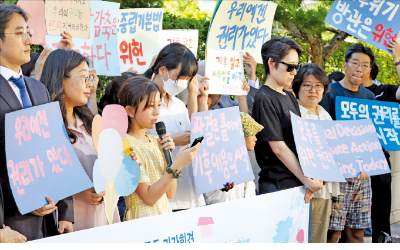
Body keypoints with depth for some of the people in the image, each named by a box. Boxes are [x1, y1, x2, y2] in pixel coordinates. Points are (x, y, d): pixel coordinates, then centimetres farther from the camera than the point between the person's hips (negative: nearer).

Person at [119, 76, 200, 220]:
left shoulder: (155, 141, 11)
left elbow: (170, 194, 9)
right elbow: (149, 197, -16)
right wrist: (177, 165, -20)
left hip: (166, 214, 6)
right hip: (143, 219, -6)